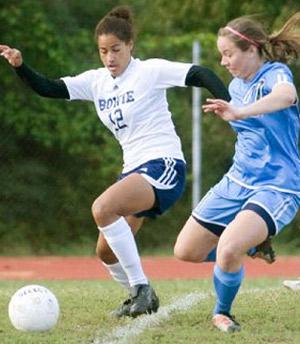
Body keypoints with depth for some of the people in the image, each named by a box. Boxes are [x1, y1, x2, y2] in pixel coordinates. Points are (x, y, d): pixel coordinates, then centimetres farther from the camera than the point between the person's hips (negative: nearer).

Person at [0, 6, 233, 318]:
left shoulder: (150, 71, -7)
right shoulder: (96, 81, 10)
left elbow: (201, 76, -13)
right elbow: (48, 89, 7)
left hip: (163, 165, -8)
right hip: (133, 171, 8)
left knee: (102, 208, -31)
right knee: (106, 252, 7)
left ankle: (141, 286, -22)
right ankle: (141, 298, 33)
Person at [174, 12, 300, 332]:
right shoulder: (236, 85, 8)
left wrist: (240, 112, -58)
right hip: (237, 182, 8)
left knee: (228, 248, -31)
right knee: (186, 252, 8)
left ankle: (222, 312, -2)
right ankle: (249, 246, 34)